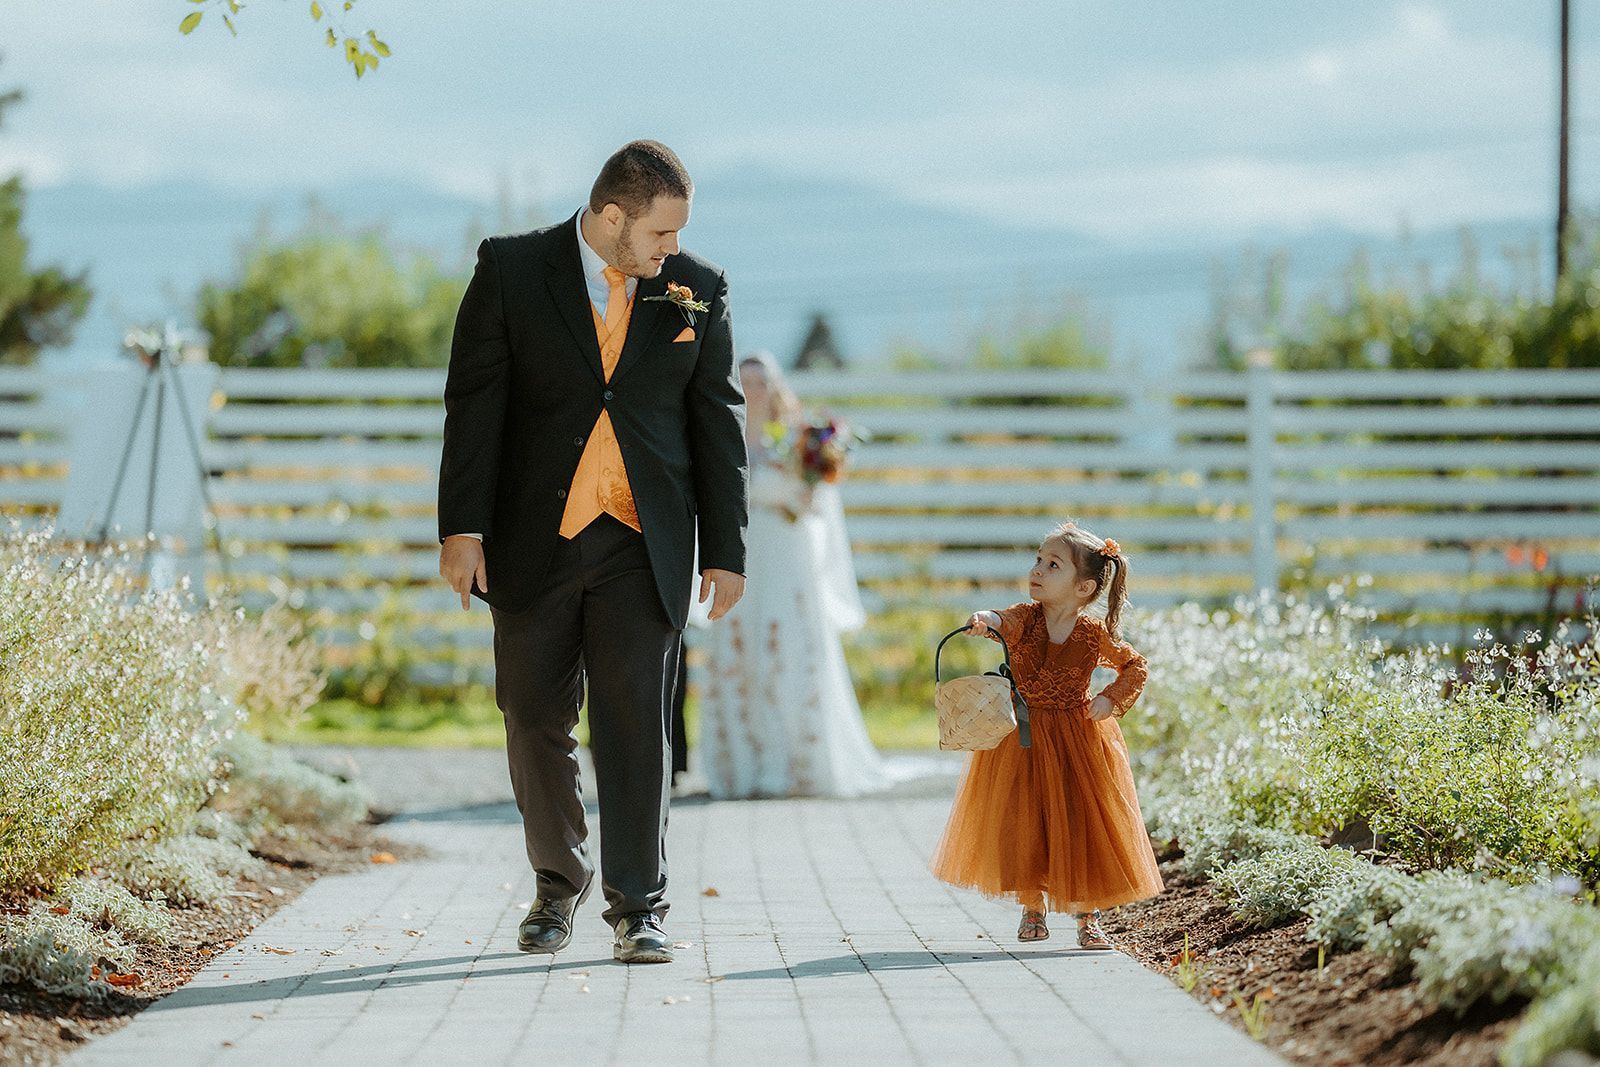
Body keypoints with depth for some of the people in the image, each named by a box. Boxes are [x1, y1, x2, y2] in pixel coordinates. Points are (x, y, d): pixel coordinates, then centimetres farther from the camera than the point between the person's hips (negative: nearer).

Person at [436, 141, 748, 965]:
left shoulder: (697, 290, 4)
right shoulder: (511, 271, -1)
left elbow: (719, 422, 8)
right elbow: (473, 402, -2)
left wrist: (726, 549, 5)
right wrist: (461, 526, -9)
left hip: (643, 546, 0)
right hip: (533, 542, 0)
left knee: (636, 722, -6)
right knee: (536, 721, 7)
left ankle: (637, 907, 0)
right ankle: (558, 882, 27)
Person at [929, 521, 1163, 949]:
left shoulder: (1094, 634, -6)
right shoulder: (1025, 618, -8)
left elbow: (1134, 666, 9)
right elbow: (1002, 621, -31)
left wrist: (1112, 700, -7)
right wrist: (984, 621, -54)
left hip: (1078, 741, -1)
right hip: (1021, 738, 1)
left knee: (1083, 824, -1)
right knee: (1022, 824, 5)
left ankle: (1088, 915, 10)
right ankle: (1032, 909, 20)